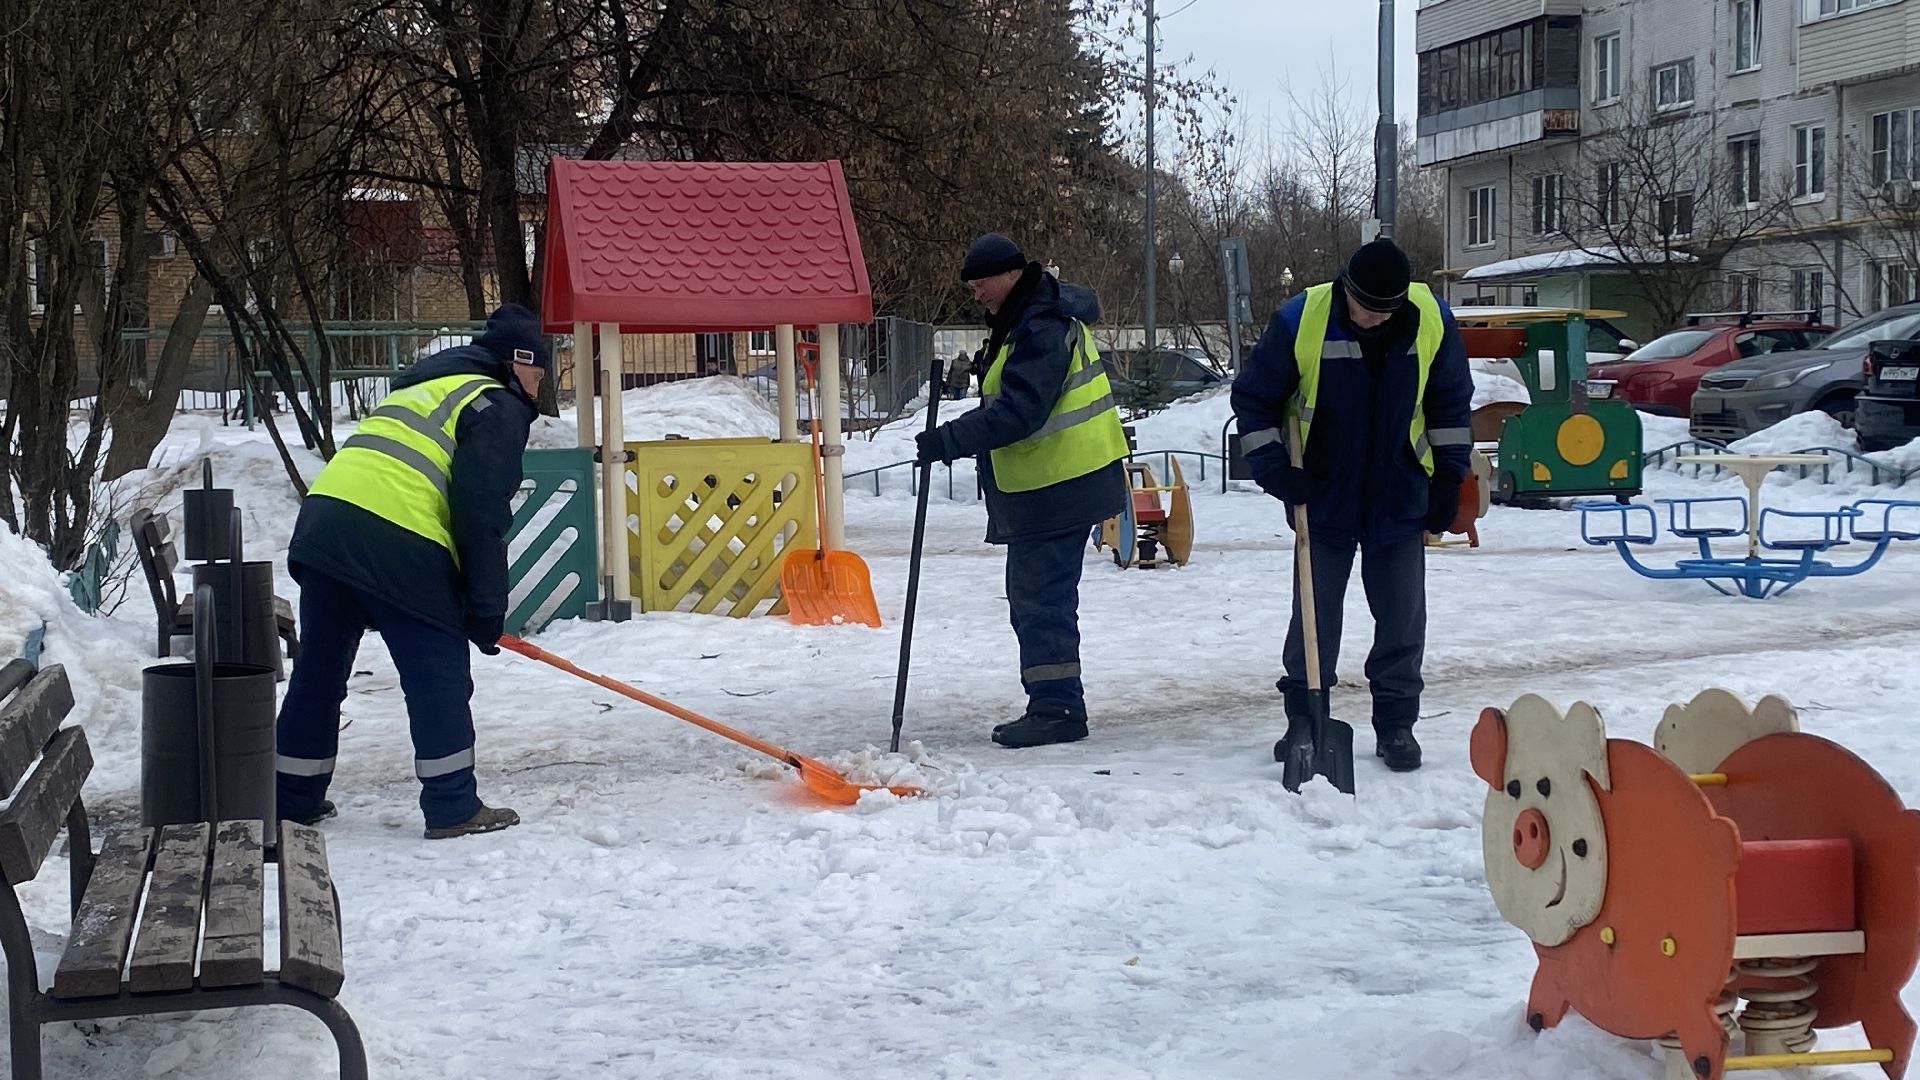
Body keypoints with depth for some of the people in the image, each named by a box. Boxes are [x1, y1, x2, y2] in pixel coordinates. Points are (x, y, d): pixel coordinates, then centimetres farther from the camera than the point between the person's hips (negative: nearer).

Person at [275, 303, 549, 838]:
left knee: (318, 671, 17)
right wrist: (487, 611, -4)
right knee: (439, 676, 2)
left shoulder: (420, 390, 32)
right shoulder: (497, 408, 5)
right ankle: (453, 808, 5)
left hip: (323, 521, 8)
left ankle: (292, 797, 26)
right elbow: (480, 517, -7)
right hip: (397, 546, -8)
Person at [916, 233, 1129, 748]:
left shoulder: (1042, 329, -19)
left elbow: (1019, 412, -28)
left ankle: (1058, 707, -4)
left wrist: (949, 440, -30)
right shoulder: (1021, 321, 16)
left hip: (1058, 488, -11)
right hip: (1039, 487, 11)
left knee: (1042, 595, -9)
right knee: (1028, 594, 15)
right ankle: (1051, 704, 22)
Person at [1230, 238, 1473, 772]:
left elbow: (1452, 403, 5)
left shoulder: (1432, 320, -11)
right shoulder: (1299, 322, -18)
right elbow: (1253, 397, -4)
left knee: (1403, 614, 4)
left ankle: (1396, 724, 16)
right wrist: (1271, 464, -13)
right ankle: (1303, 719, 18)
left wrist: (1449, 477, 4)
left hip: (1400, 498, 2)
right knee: (1315, 613, 5)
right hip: (1323, 497, -1)